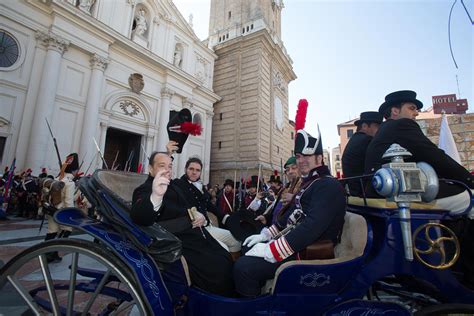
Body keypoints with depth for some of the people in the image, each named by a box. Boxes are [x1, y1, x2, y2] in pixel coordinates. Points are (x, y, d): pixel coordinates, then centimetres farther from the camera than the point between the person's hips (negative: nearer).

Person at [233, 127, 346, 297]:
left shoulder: (329, 186, -17)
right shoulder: (308, 183, 16)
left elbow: (312, 226, -30)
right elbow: (291, 215, 20)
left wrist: (272, 250, -29)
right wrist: (266, 234, 10)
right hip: (293, 243, 10)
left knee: (243, 266, -21)